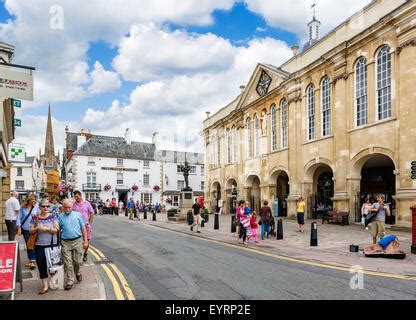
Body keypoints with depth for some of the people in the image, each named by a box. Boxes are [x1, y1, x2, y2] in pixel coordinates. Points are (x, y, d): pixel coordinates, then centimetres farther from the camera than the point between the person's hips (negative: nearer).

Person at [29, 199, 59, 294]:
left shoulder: (53, 216, -2)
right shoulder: (35, 217, 2)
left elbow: (56, 230, -6)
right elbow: (31, 231, 3)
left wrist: (46, 228, -20)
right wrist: (37, 228, -17)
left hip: (51, 244, -1)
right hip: (39, 245, 1)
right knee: (41, 265, 2)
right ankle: (45, 286, 10)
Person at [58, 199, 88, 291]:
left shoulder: (78, 214, 3)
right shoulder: (60, 217, 5)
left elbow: (83, 228, 5)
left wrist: (85, 241, 2)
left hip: (77, 241, 0)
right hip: (65, 242, 0)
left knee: (78, 261, 8)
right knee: (68, 263, 1)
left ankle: (78, 273, 36)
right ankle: (69, 282, 12)